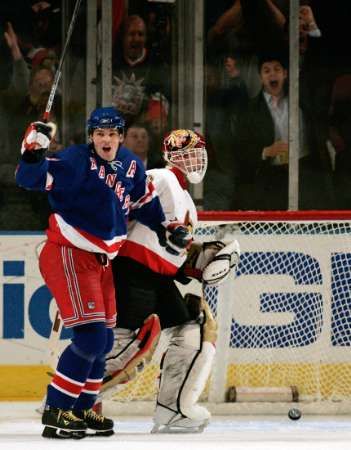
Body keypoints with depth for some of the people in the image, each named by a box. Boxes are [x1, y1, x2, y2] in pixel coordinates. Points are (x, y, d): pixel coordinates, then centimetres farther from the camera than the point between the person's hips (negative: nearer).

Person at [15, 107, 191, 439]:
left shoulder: (130, 165, 5)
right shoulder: (76, 160, -16)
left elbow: (143, 200, 23)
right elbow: (30, 179, -24)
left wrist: (165, 228, 21)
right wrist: (34, 151, -40)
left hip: (101, 259, 8)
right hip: (67, 256, -8)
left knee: (103, 340, 12)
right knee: (90, 337, -15)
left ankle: (81, 409, 26)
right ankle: (55, 412, -9)